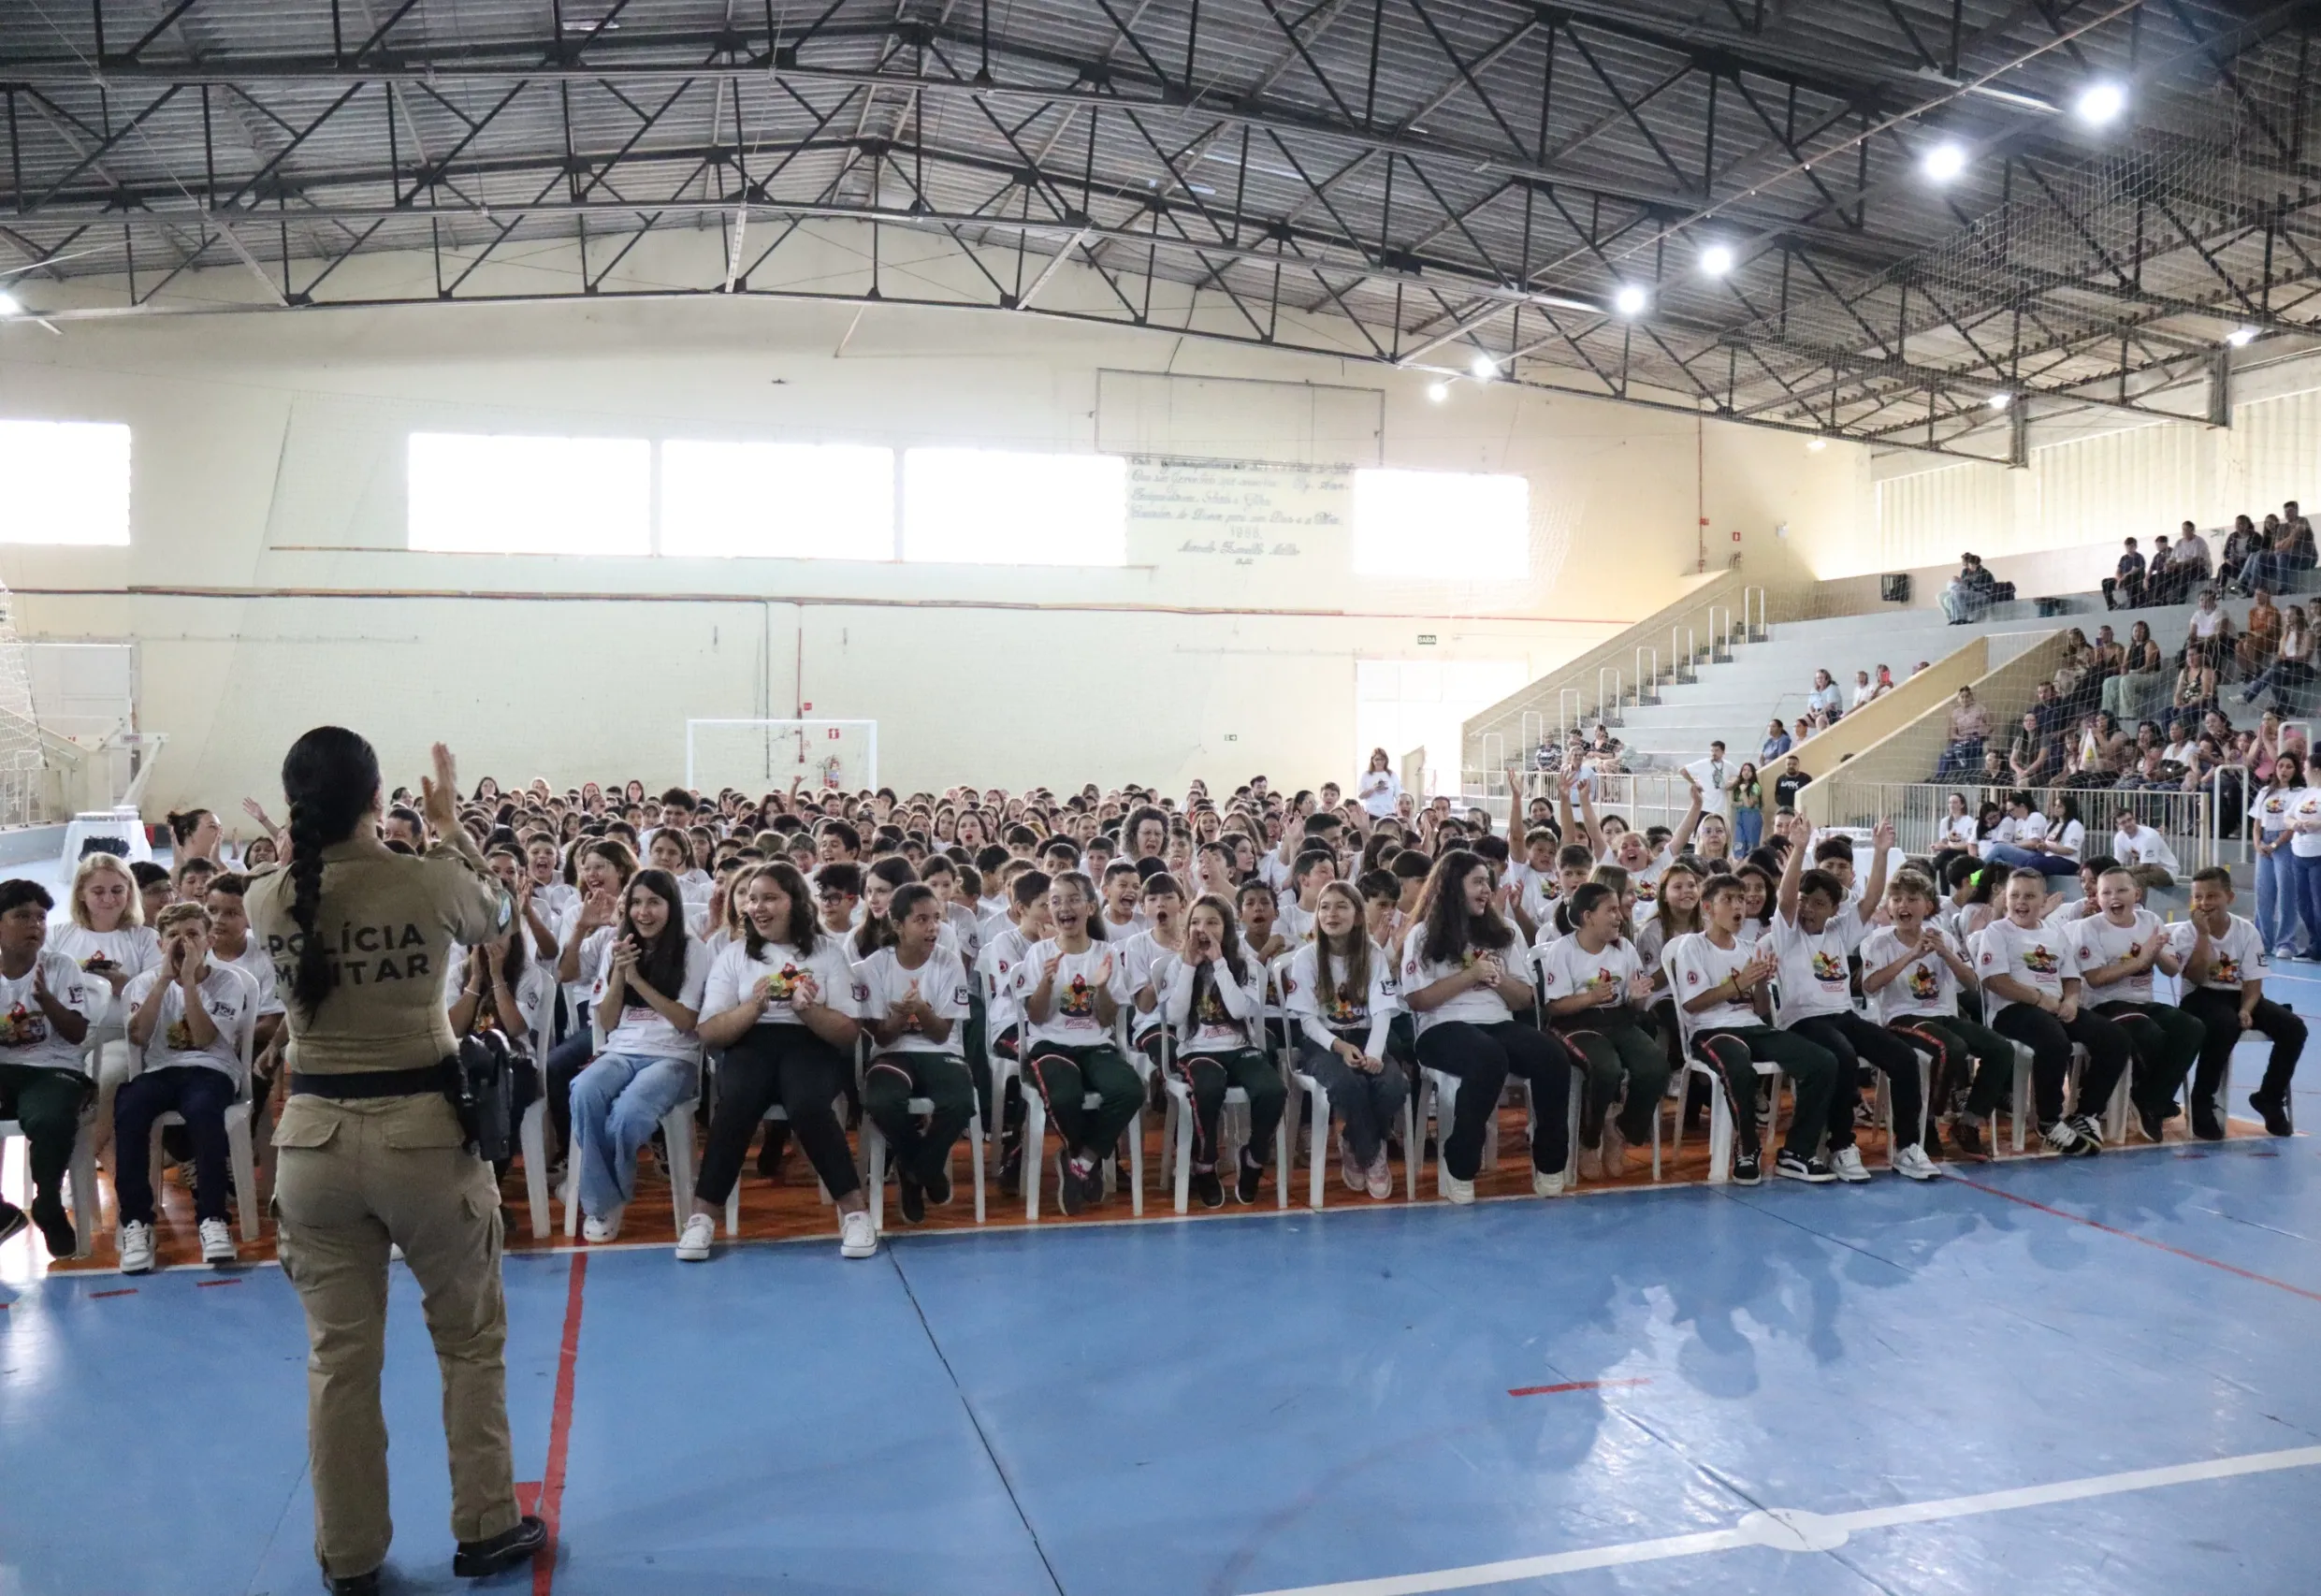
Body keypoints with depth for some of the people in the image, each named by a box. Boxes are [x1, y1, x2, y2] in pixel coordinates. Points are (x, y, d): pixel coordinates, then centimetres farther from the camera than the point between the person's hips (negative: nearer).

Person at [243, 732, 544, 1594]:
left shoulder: (265, 900, -5)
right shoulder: (430, 881, -13)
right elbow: (498, 915, 11)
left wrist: (306, 826, 24)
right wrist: (452, 824, 21)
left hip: (314, 1139, 3)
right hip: (423, 1130, -3)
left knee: (339, 1356, 15)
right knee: (472, 1340, 16)